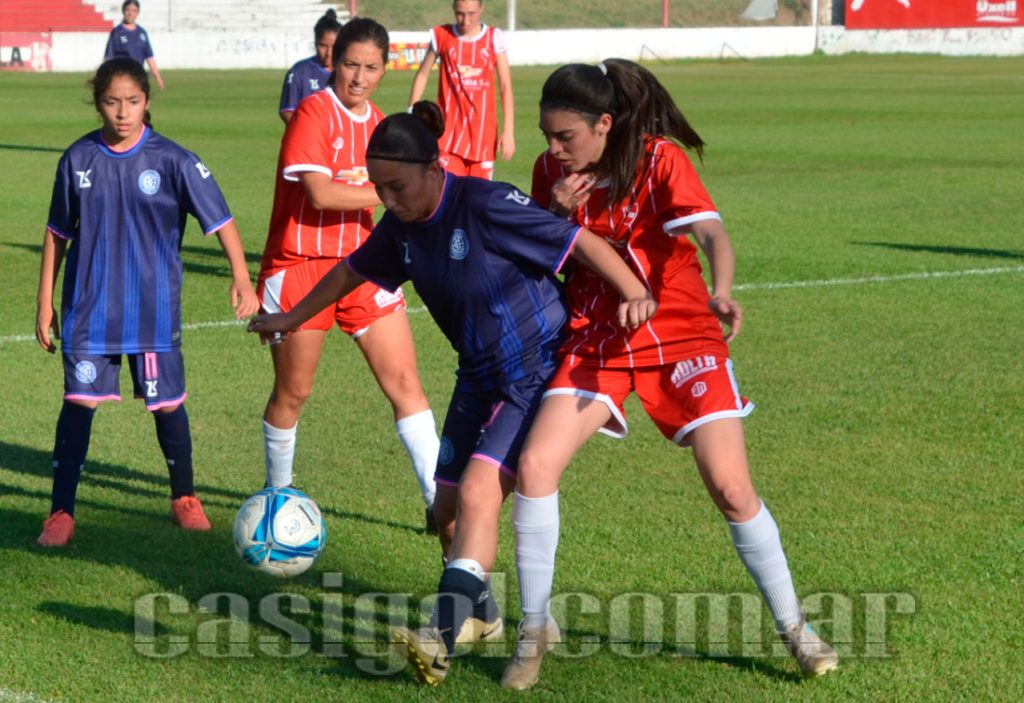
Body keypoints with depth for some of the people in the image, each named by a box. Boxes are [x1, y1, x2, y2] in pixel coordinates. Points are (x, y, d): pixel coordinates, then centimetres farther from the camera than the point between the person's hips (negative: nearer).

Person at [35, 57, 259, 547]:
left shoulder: (172, 161, -8)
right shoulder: (78, 159, -1)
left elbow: (220, 220, -8)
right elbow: (57, 233, 8)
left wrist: (241, 279, -20)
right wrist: (45, 302, 8)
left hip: (154, 309, -1)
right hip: (89, 308, 1)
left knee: (167, 404, 7)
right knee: (79, 402, -4)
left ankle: (184, 498, 28)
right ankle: (61, 512, 3)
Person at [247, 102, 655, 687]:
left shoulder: (486, 205, -23)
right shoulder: (403, 227, -1)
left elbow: (581, 242, -25)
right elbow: (354, 271, 18)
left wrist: (634, 294, -39)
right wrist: (290, 319, 28)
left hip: (537, 374, -8)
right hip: (479, 378, 8)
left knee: (477, 492, -21)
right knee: (449, 506, 9)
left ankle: (444, 637, -27)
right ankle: (481, 616, 33)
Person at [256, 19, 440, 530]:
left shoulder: (378, 124, 9)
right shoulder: (313, 113, -12)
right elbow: (320, 193, -23)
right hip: (299, 267, -5)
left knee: (404, 382, -3)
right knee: (292, 391, 8)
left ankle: (439, 503, -3)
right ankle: (278, 493, 30)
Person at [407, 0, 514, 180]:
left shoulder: (494, 38, 1)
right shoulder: (442, 35, 2)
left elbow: (506, 86, 0)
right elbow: (423, 74, 11)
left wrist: (508, 130, -6)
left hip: (483, 129, 1)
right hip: (449, 130, -1)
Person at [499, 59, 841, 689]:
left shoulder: (661, 160, -15)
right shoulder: (552, 171, -1)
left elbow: (712, 233, -31)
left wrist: (722, 292, -52)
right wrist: (557, 214, -13)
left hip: (679, 334, -3)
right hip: (595, 340, 4)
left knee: (732, 489, -8)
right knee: (535, 465, -15)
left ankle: (794, 628, 12)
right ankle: (536, 627, 0)